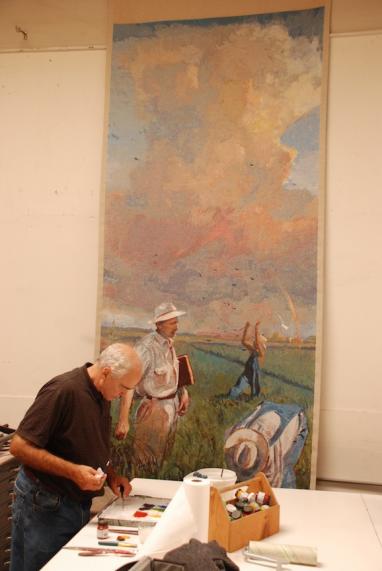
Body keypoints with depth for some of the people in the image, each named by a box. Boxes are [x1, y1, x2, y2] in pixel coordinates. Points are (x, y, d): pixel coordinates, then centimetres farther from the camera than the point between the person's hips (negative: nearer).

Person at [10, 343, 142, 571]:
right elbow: (20, 446, -23)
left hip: (79, 504, 8)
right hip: (45, 505, -8)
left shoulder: (102, 395, 4)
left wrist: (111, 475, 2)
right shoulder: (63, 390, -23)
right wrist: (73, 471, -27)